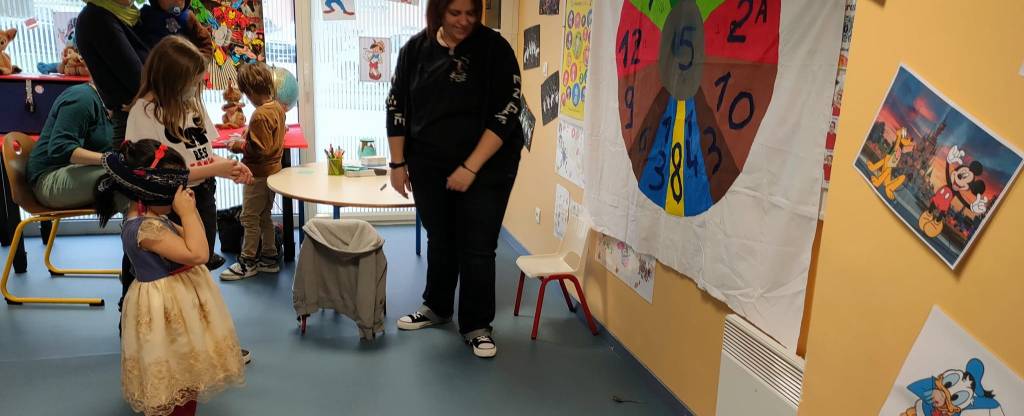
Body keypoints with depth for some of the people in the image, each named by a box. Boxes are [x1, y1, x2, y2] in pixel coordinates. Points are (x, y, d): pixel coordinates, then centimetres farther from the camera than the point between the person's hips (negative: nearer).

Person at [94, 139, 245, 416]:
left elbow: (191, 242, 17)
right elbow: (197, 254, -31)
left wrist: (189, 209, 4)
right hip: (168, 309, -10)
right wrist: (187, 211, -24)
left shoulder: (147, 217, 6)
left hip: (176, 301, 10)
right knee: (178, 383, 3)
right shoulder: (145, 227, -26)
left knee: (182, 379, 23)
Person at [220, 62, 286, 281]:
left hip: (258, 174, -9)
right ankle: (269, 258, 26)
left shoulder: (260, 115, -25)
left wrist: (239, 146, -12)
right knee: (264, 217, 18)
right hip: (273, 170, 9)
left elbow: (261, 150, -25)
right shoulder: (278, 108, 3)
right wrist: (249, 135, 10)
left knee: (249, 218, 4)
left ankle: (247, 262, 15)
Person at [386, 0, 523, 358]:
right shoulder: (415, 49, 0)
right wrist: (398, 163, 4)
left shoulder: (494, 48, -10)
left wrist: (470, 168, -18)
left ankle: (477, 326, 15)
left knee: (477, 248, 0)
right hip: (429, 168, 3)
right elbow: (397, 107, 7)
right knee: (439, 241, 16)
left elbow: (505, 114, -14)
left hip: (486, 169, -3)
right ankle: (437, 307, 36)